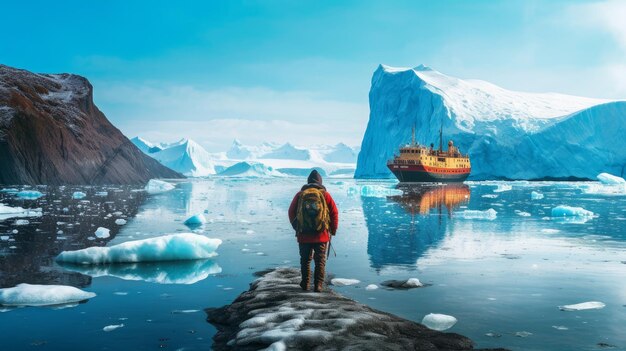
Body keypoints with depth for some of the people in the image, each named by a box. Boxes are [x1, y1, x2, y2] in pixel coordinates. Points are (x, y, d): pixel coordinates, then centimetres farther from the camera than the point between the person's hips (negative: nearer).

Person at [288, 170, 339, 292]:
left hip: (303, 236, 1)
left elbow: (291, 212, 8)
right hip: (322, 236, -1)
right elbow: (334, 213, -1)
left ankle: (305, 284, 19)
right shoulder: (325, 194, 0)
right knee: (320, 261, 7)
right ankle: (318, 285, 4)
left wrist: (297, 228, 20)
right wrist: (333, 230, 11)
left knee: (305, 261, 14)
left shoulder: (300, 194, 3)